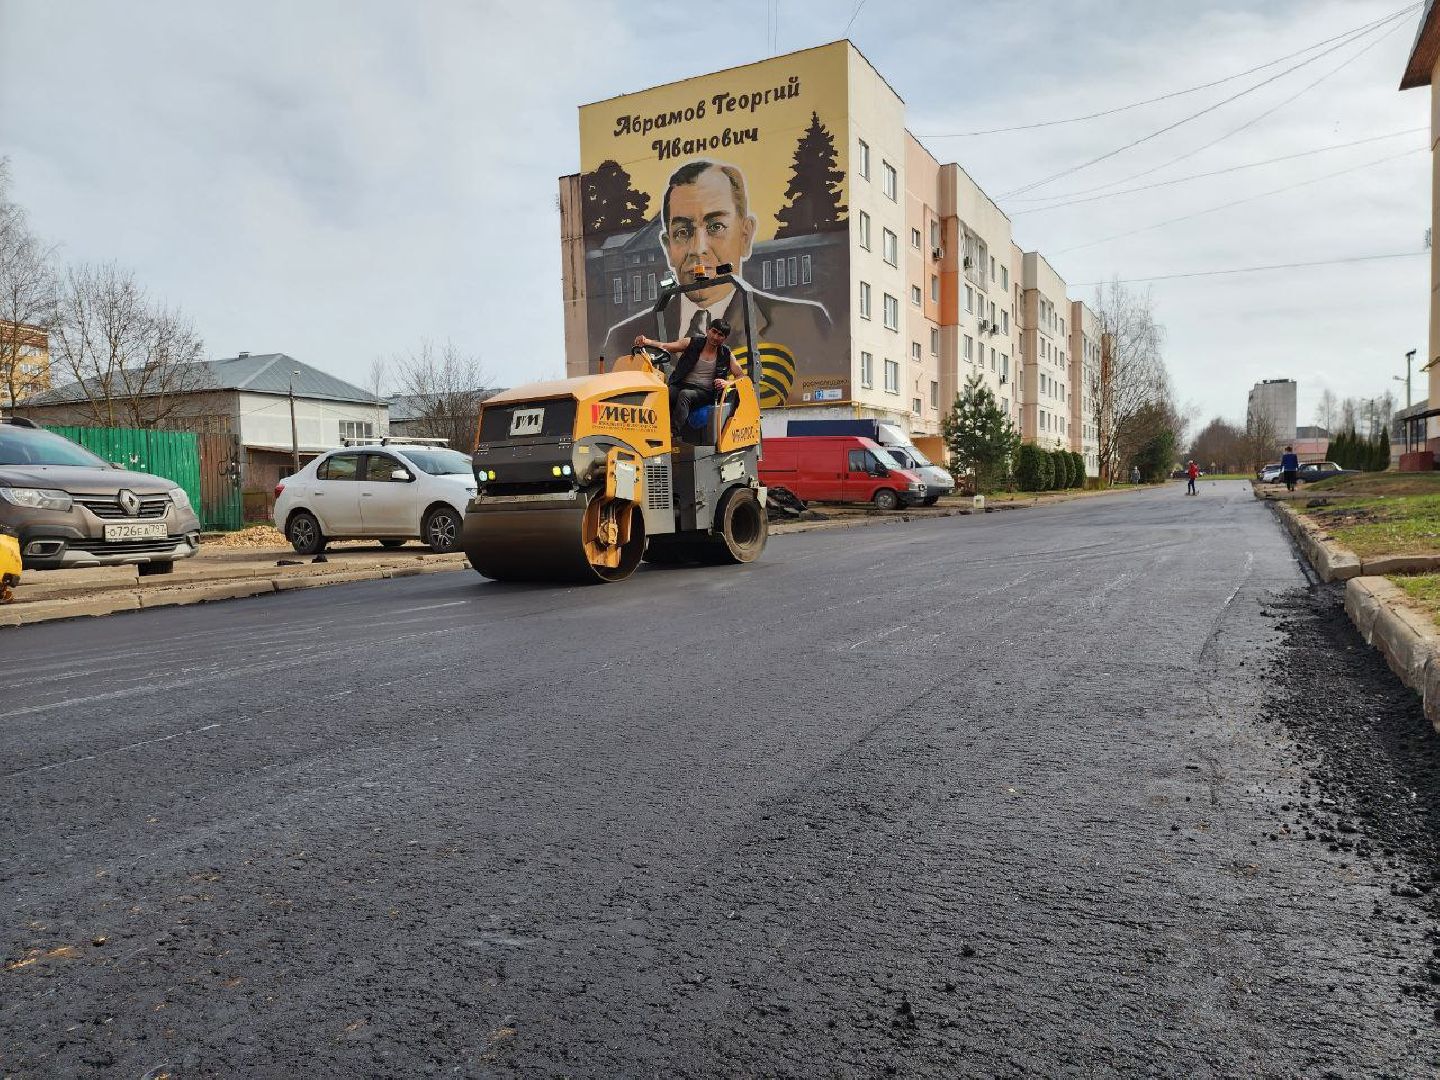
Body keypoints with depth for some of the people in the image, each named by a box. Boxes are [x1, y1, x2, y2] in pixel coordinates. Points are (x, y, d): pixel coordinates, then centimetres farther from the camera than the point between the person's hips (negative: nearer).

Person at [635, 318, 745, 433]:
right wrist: (646, 341, -18)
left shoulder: (726, 355, 8)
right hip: (681, 385, 2)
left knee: (684, 394, -35)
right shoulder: (692, 343, 7)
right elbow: (664, 346, 1)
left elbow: (741, 376, 8)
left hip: (704, 392, -1)